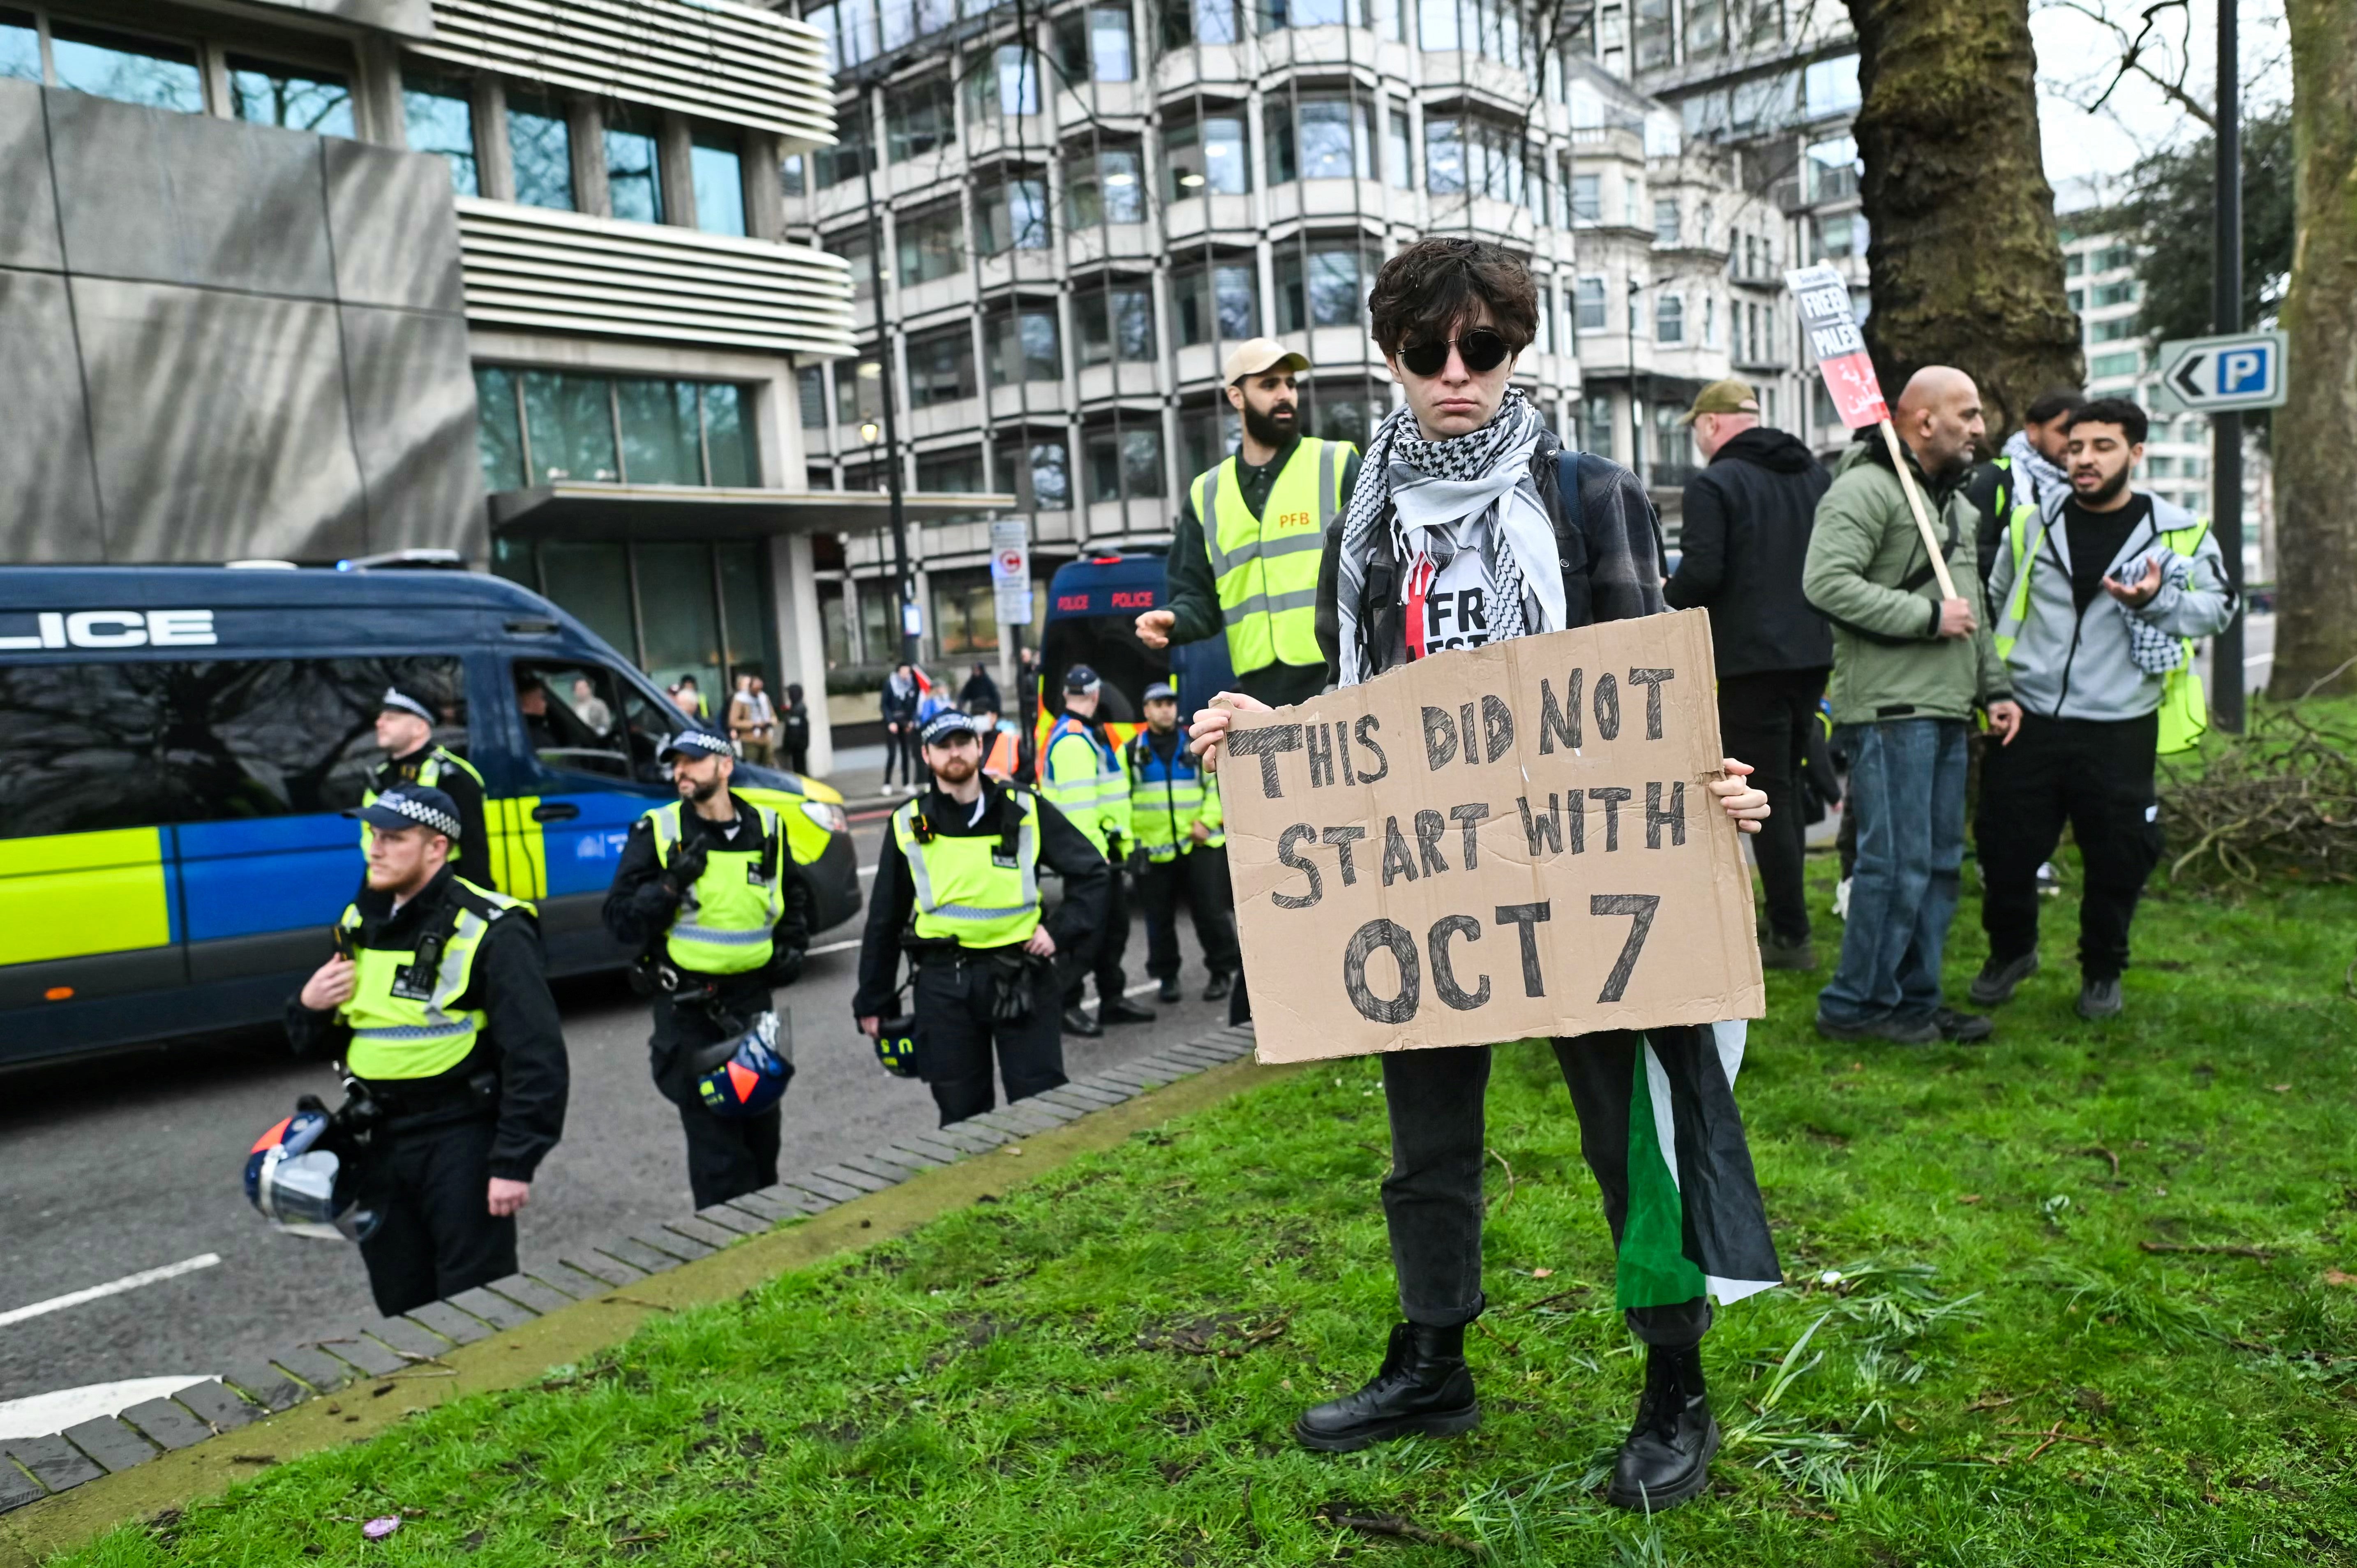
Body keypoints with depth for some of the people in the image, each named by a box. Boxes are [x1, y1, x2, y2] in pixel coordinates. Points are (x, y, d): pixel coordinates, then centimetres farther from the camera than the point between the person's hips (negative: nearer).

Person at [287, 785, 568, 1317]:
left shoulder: (488, 930, -14)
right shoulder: (360, 923, 9)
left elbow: (538, 1057, -17)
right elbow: (318, 1044, 18)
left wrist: (515, 1163, -19)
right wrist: (310, 1008, -5)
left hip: (461, 1141, -7)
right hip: (380, 1143, 7)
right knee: (400, 1307, 18)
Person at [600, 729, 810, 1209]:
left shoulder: (766, 828, 6)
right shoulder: (657, 832, -5)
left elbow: (794, 900, 22)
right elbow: (619, 920, -8)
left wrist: (793, 947, 7)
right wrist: (670, 884, -21)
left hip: (752, 999, 4)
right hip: (686, 1007, -4)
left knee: (764, 1123, 14)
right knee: (713, 1132, -4)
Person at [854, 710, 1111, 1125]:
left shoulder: (1025, 810, 0)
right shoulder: (908, 826, 3)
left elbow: (1092, 871, 7)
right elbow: (885, 919, 10)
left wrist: (1061, 931, -6)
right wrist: (873, 1000, 11)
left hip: (1020, 976, -1)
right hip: (944, 983, 1)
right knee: (961, 1112, 10)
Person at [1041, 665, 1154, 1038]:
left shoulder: (1086, 734, 17)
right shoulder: (1073, 740, -18)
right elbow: (1079, 804, -25)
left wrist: (1119, 843, 24)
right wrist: (1093, 853, -26)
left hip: (1104, 848, 11)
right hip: (1089, 851, -11)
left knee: (1114, 926, 16)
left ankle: (1112, 1000, 25)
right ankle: (1066, 1005, 1)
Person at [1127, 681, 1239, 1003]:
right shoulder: (1132, 751, 7)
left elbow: (1218, 786, 7)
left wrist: (1207, 821, -7)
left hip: (1198, 845, -1)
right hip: (1153, 849, 1)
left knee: (1211, 912, -1)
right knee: (1160, 919, 7)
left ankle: (1223, 970, 13)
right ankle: (1166, 976, 20)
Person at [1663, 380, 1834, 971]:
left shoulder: (1713, 483, -10)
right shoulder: (1815, 474, 12)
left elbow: (1701, 575, -18)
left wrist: (1667, 595, 2)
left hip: (1751, 658, -7)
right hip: (1813, 652, 7)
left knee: (1768, 795, -1)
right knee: (1788, 783, 17)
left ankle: (1791, 936, 4)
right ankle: (1786, 919, 25)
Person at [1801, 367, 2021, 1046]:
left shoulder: (1957, 503, 23)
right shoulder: (1865, 489, -10)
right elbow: (1826, 582, -24)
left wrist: (1994, 687, 22)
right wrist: (1928, 617, -18)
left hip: (1946, 711, 10)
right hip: (1889, 708, -10)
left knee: (1940, 863, 12)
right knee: (1897, 861, -8)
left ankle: (1915, 997, 23)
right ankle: (1855, 1004, 4)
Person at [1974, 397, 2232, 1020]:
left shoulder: (2178, 531, -1)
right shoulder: (2033, 522, 4)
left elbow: (2219, 607, 4)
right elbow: (1991, 600, 15)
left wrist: (2157, 602, -16)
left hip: (2119, 730, -1)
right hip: (2028, 721, 1)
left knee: (2118, 859, 6)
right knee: (2006, 848, 6)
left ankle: (2103, 970, 29)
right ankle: (2011, 950, 32)